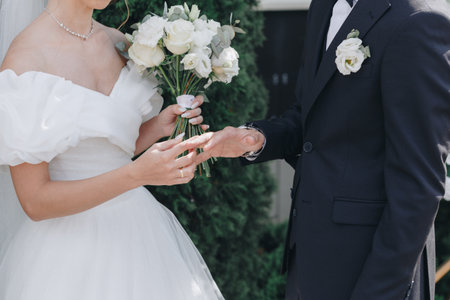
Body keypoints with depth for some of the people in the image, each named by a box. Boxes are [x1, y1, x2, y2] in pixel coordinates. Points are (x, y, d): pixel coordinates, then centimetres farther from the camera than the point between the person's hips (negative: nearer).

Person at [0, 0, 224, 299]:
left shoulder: (120, 44, 3)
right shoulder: (24, 63, -17)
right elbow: (35, 201, -19)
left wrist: (158, 127, -4)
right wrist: (136, 175, -27)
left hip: (136, 227, 6)